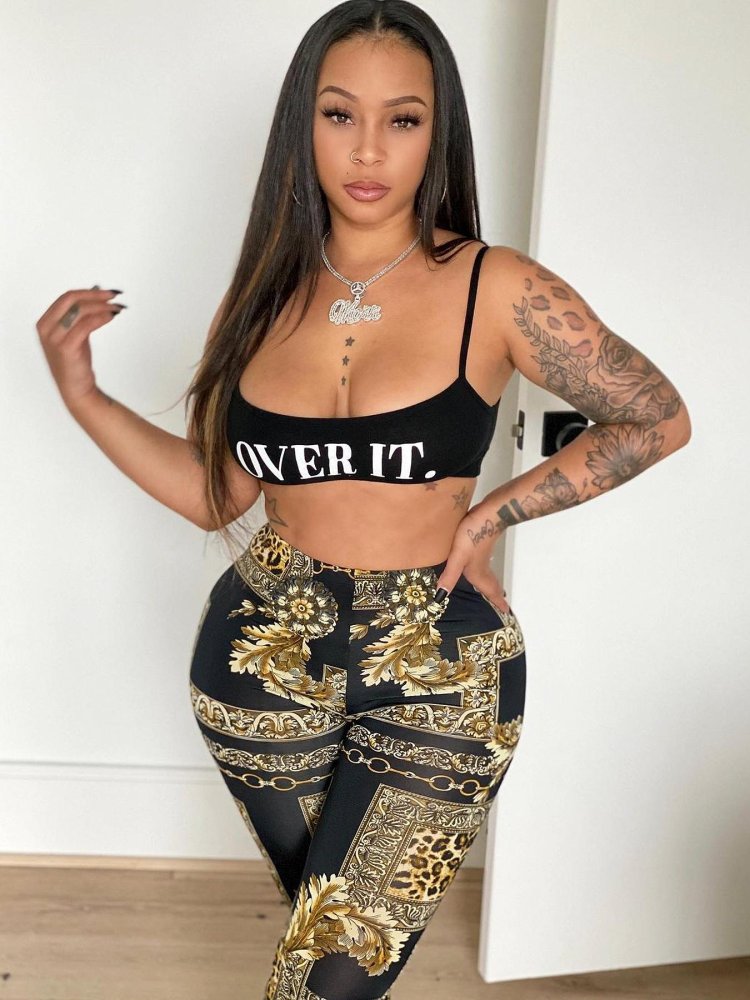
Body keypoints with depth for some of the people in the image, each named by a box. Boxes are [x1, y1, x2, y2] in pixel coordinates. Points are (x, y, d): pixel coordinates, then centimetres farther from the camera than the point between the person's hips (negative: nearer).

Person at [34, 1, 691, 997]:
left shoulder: (497, 290, -9)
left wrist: (492, 514, -7)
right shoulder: (263, 297, 3)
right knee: (318, 913, 21)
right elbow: (215, 493, 6)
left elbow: (660, 419, -1)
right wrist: (83, 396, -2)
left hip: (438, 672, -3)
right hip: (264, 656, 4)